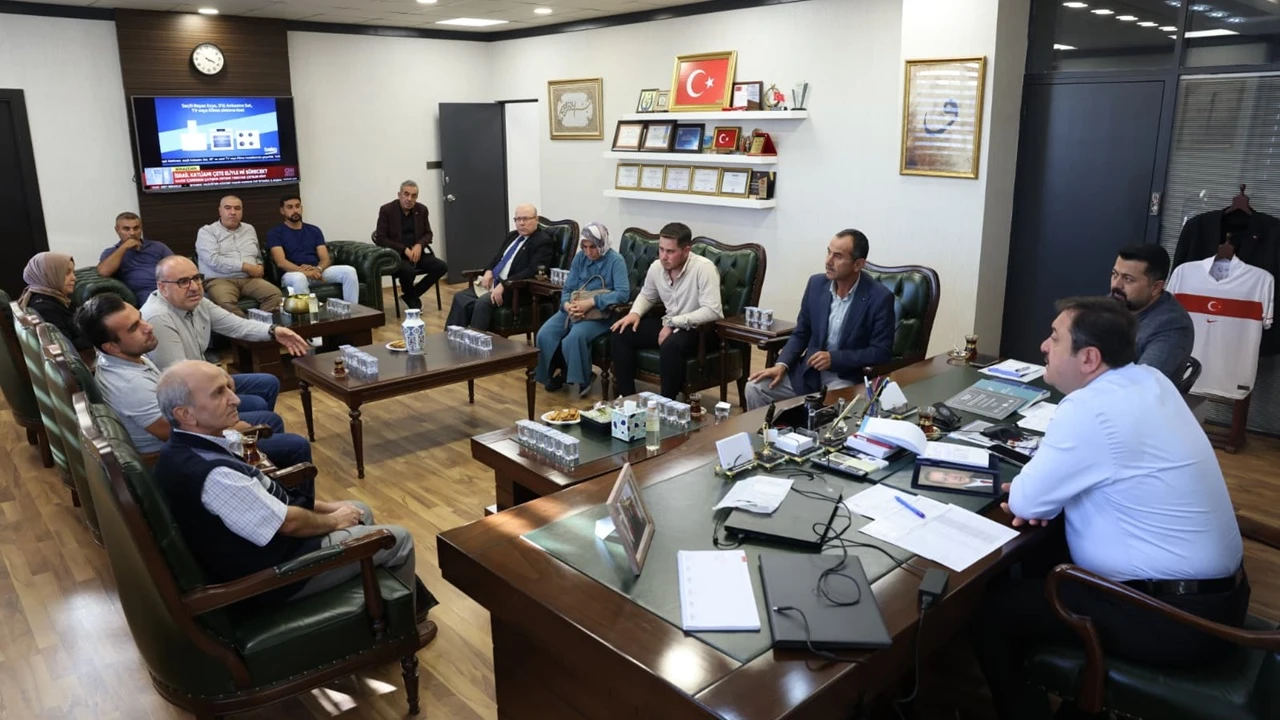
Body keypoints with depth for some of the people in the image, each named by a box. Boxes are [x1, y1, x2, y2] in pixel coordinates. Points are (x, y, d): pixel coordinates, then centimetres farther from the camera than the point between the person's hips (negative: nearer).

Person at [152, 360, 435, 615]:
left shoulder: (184, 449, -4)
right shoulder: (212, 474, -35)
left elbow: (259, 494, 7)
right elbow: (288, 523, -24)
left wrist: (327, 507, 6)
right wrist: (333, 521, -4)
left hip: (262, 540, 9)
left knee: (362, 511, 24)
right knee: (398, 539, 5)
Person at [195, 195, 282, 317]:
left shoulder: (250, 229, 23)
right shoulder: (207, 231, 5)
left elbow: (258, 256, 33)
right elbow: (214, 260, -11)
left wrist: (259, 267, 7)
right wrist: (246, 267, -12)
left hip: (250, 279, 4)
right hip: (220, 280, -4)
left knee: (275, 294, -27)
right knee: (226, 303, -39)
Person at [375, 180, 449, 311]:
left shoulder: (422, 210, 5)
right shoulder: (386, 210, -8)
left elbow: (428, 233, 12)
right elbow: (380, 239, -10)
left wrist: (419, 245, -11)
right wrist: (404, 249, -20)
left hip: (415, 253, 5)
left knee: (442, 267, -18)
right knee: (408, 270, -37)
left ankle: (410, 296, -2)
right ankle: (412, 299, -2)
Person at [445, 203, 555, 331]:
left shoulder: (543, 241, -8)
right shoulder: (512, 235, 18)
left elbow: (533, 271, -20)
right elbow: (497, 258, 25)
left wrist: (504, 285, -25)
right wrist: (489, 271, 1)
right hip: (493, 282, 8)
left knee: (484, 302, -31)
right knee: (460, 298, -12)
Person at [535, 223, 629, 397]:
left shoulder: (615, 260, -10)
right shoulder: (580, 257, 7)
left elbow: (623, 293, -22)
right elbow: (568, 288, 8)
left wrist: (591, 302, -29)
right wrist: (567, 305, -17)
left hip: (601, 314, -6)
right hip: (574, 309, 6)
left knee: (574, 337, -33)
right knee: (544, 334, -18)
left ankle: (583, 379, -7)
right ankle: (554, 373, 8)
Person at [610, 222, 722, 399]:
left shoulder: (703, 268, -23)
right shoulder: (656, 267, -2)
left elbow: (712, 311, -30)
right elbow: (646, 295, 18)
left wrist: (673, 322, -28)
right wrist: (635, 313, -3)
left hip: (702, 329, -7)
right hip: (669, 324, 7)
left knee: (670, 346, -37)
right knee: (621, 334, -5)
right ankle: (627, 398, 3)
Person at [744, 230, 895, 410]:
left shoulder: (880, 297, -13)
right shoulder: (816, 284, 1)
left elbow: (881, 352, -12)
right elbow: (801, 333, 9)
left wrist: (834, 358, -21)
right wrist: (781, 365, -8)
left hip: (849, 379, -4)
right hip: (809, 371, 4)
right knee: (756, 388, -12)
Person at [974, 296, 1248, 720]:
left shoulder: (1089, 408, -25)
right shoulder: (1148, 380, 3)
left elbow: (1024, 502, -17)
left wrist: (1040, 494, 4)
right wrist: (1049, 493, -2)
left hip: (1175, 619, -9)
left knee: (991, 611, -4)